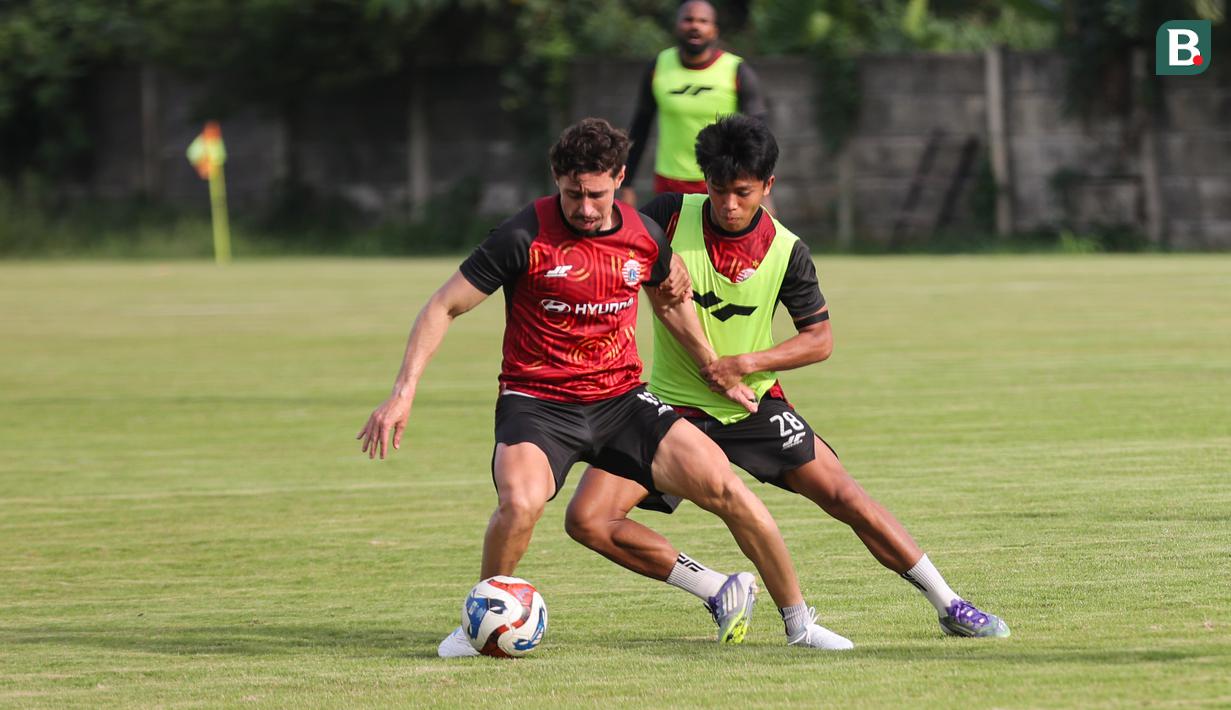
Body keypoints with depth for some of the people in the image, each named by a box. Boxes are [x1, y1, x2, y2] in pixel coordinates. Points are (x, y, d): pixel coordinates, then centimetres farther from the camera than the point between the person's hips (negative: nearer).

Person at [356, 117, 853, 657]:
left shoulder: (644, 237, 1)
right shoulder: (525, 238, -13)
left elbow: (670, 303, 24)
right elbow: (444, 307, -7)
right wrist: (404, 392, -16)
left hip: (621, 400, 4)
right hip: (536, 404, -4)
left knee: (725, 487, -10)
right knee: (519, 504, -34)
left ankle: (799, 619, 7)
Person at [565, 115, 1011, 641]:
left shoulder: (785, 252, -10)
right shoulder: (671, 215, -11)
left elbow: (820, 339, -3)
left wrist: (747, 363, -18)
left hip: (752, 405, 0)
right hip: (672, 407, 1)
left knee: (846, 499, -7)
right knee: (587, 519, -16)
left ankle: (949, 605, 9)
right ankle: (719, 593, -2)